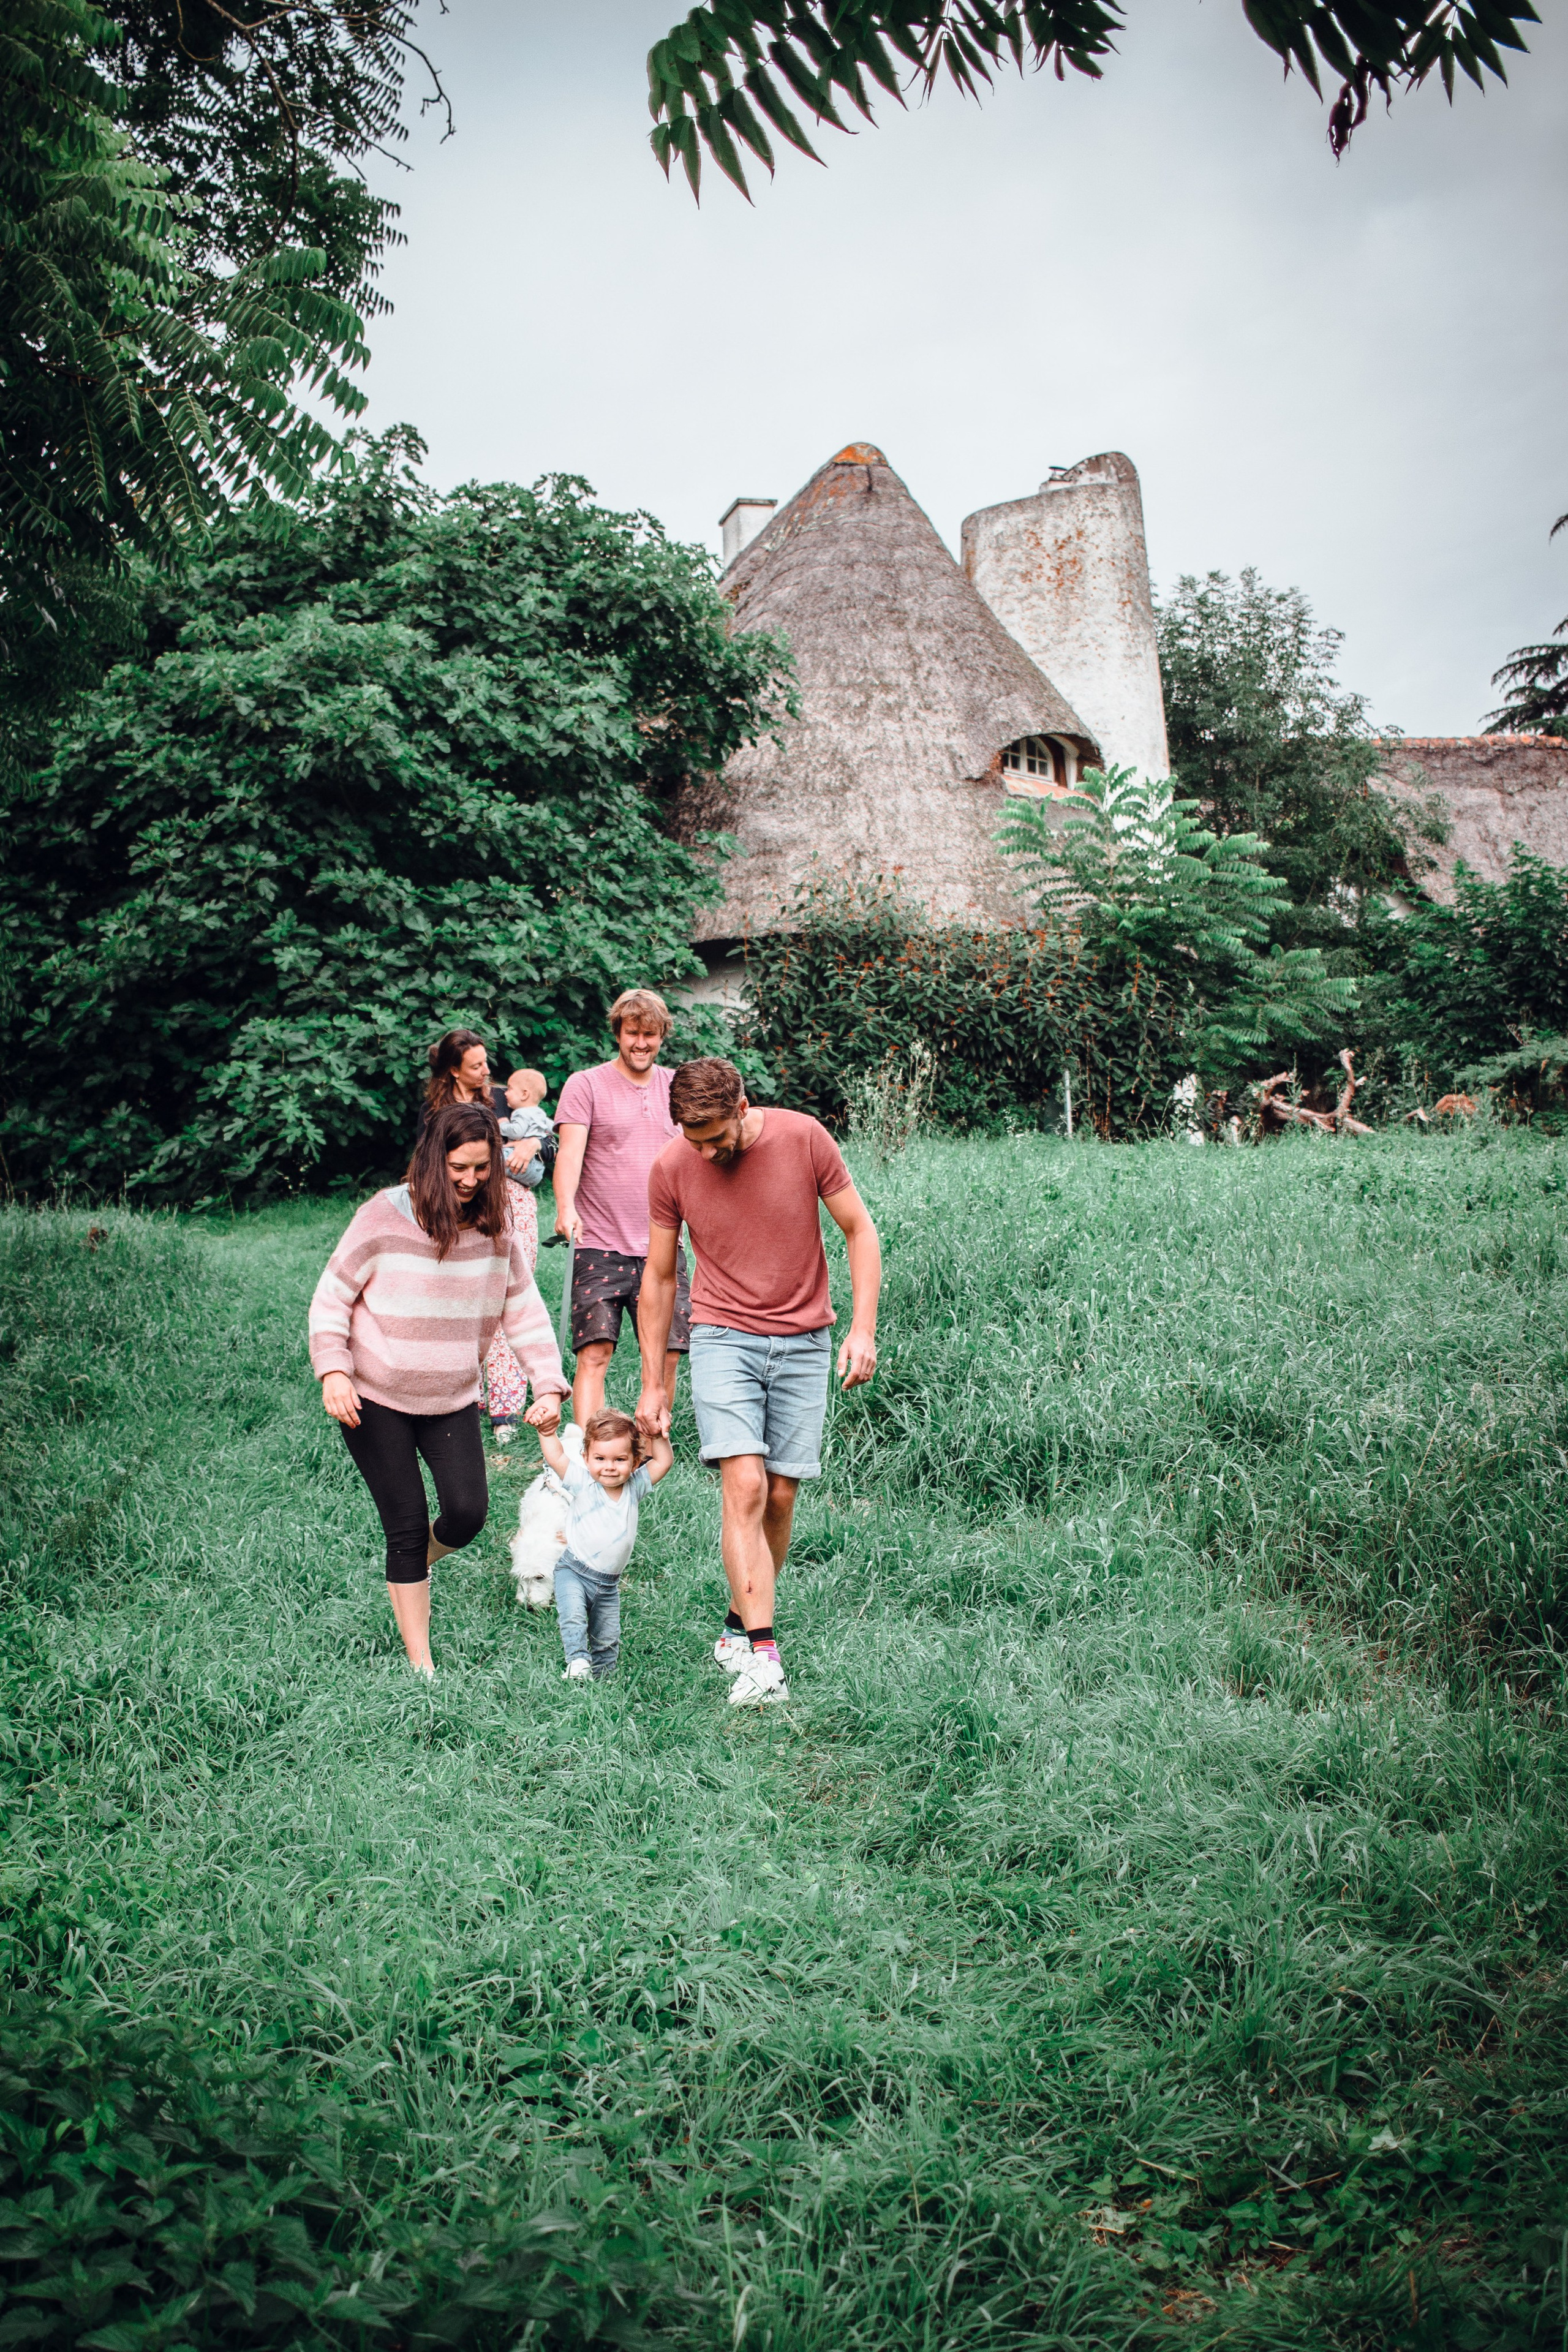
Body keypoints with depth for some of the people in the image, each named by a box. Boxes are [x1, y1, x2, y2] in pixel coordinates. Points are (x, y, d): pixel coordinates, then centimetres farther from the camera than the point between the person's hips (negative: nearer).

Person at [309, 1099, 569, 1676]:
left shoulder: (497, 1223, -2)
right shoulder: (385, 1216, -13)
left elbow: (525, 1308, 2)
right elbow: (331, 1298, -6)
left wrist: (550, 1385, -8)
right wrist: (334, 1372, -18)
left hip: (453, 1399, 3)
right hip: (374, 1398, -3)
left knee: (468, 1512, -10)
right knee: (408, 1527, -2)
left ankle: (415, 1565, 27)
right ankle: (421, 1666, 11)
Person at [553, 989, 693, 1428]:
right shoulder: (585, 1085, 0)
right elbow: (571, 1150, -12)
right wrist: (566, 1207, -28)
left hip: (663, 1248, 4)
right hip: (600, 1247, -4)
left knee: (667, 1354, 3)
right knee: (594, 1354, -9)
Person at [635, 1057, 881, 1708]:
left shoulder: (804, 1138, -10)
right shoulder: (671, 1168, -7)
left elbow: (860, 1231, -1)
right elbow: (658, 1276, 4)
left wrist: (863, 1329, -10)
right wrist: (653, 1383, 6)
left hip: (803, 1341, 1)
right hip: (723, 1337, -1)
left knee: (780, 1497, 3)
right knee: (744, 1486, -16)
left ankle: (739, 1627, 21)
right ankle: (763, 1654, -16)